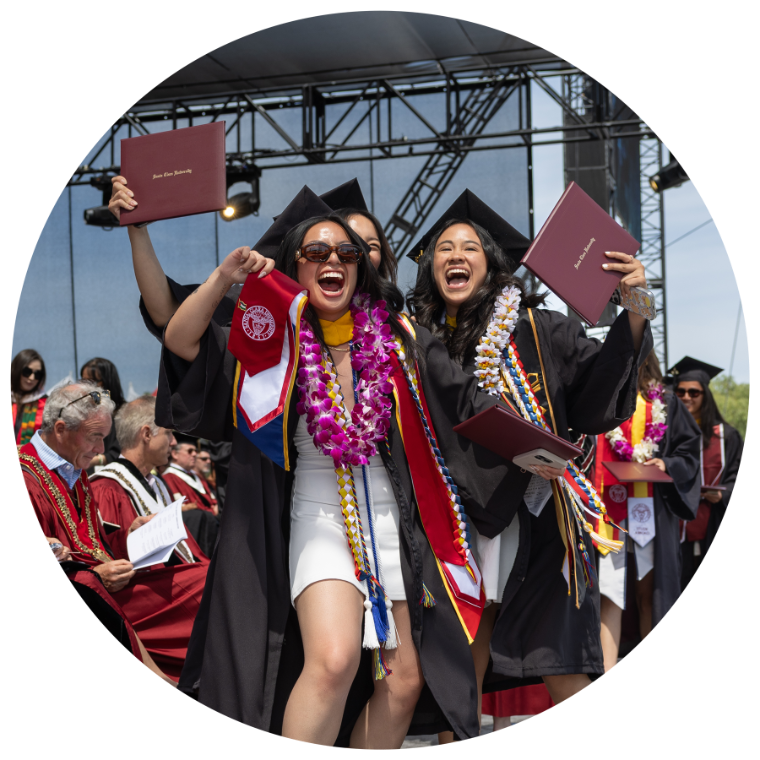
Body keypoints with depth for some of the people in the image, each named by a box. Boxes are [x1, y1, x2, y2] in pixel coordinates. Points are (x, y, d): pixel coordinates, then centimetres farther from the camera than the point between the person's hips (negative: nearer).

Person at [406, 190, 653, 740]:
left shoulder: (539, 331, 2)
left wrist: (635, 317, -20)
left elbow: (595, 398, -9)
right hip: (456, 526, 3)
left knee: (568, 683, -7)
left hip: (535, 525, -2)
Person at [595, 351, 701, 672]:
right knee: (609, 588, -9)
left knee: (649, 588, 3)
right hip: (608, 506, 0)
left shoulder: (664, 403, 11)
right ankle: (607, 669, -14)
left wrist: (666, 464, -11)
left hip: (652, 509, 0)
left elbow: (690, 450, 7)